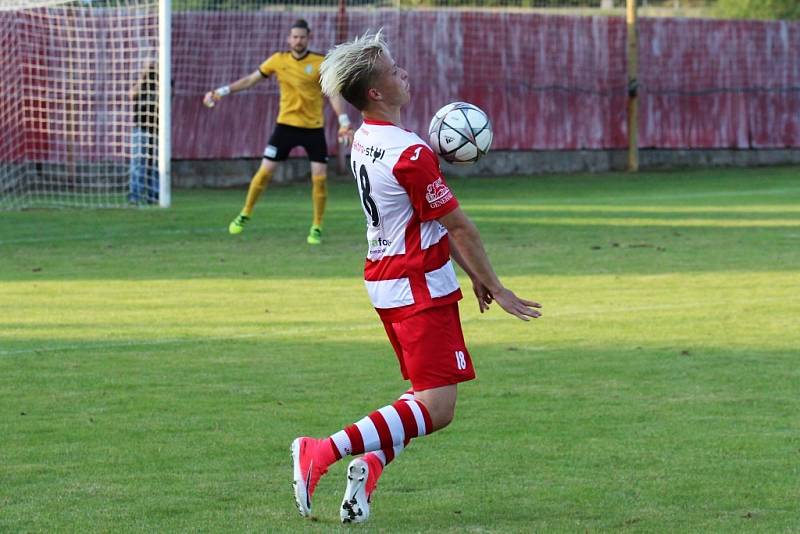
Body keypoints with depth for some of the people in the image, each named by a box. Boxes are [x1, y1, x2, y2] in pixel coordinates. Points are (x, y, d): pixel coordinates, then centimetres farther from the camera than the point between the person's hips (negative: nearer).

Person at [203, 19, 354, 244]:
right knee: (265, 170, -2)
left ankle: (316, 228, 7)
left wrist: (344, 122, -19)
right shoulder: (278, 60, 1)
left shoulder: (320, 63, -5)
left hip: (314, 128, -1)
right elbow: (250, 80, 8)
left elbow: (333, 93, -8)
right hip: (286, 124, 1)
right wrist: (222, 92, 5)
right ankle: (245, 215, 16)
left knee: (320, 177, -7)